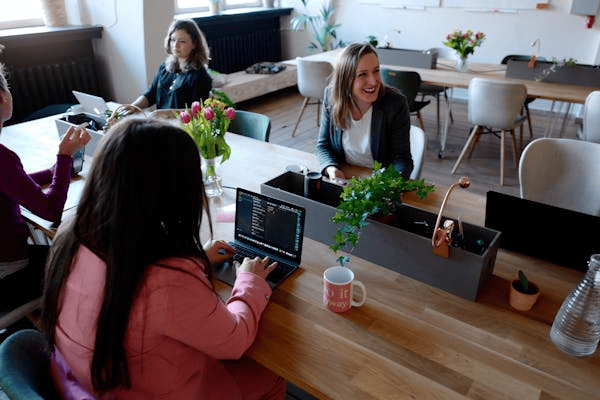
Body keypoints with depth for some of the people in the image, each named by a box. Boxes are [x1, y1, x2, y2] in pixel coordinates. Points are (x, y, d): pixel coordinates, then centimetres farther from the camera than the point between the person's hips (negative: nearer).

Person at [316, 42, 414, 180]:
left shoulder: (396, 103, -15)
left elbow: (402, 158, -11)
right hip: (344, 179, 0)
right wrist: (331, 169, -19)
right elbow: (323, 146, 1)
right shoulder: (332, 96, -7)